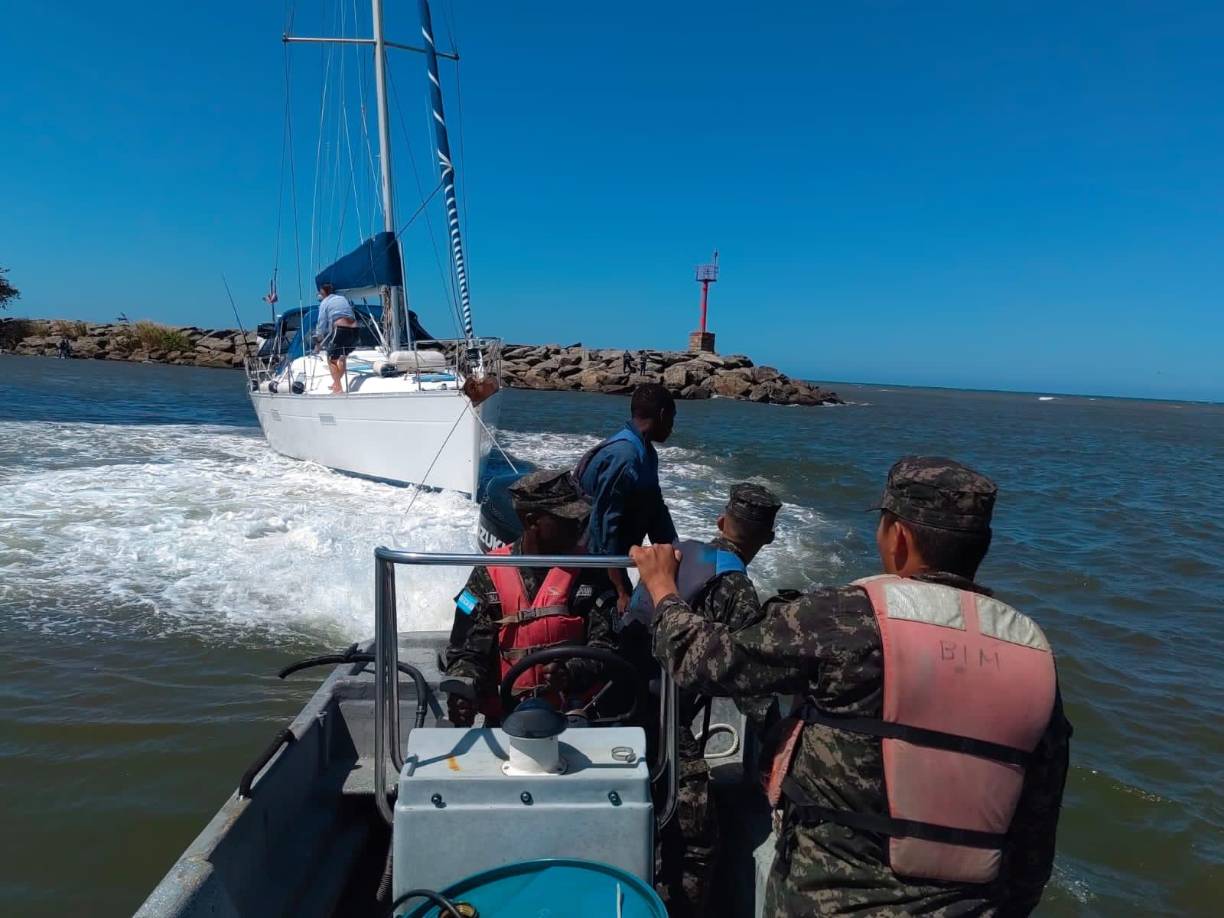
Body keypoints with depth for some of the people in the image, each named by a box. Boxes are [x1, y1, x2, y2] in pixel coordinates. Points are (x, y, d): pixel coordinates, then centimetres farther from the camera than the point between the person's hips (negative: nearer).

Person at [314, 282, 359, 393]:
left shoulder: (324, 302, 8)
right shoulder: (343, 298, 25)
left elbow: (322, 323, 5)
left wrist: (319, 340, 12)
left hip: (340, 330, -6)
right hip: (354, 330, 6)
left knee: (332, 359, 5)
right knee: (343, 358, 25)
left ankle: (338, 388, -4)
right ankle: (336, 383, 33)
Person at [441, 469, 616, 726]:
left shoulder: (589, 571, 1)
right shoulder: (490, 574, 1)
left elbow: (605, 647, -4)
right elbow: (466, 650, 1)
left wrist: (572, 673, -23)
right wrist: (461, 691, -18)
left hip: (576, 716, 0)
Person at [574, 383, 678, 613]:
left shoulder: (646, 454, 6)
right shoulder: (622, 456, -25)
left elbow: (656, 512, 6)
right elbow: (605, 525, -26)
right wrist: (622, 591, -24)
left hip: (611, 563, 9)